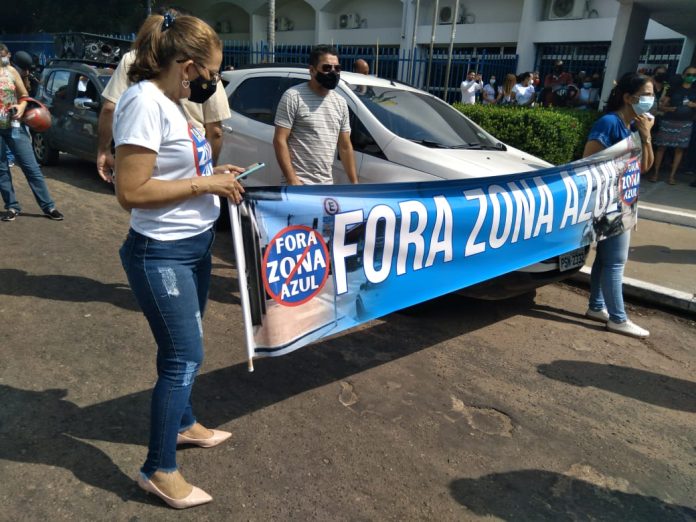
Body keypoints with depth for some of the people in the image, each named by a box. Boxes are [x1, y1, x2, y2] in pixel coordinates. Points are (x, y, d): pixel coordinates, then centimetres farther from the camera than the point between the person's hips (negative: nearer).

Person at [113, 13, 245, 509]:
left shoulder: (173, 101, 8)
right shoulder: (144, 102, -20)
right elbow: (131, 191, -25)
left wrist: (214, 173, 6)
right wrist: (205, 184, -20)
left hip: (195, 245, 9)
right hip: (161, 254, -9)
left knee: (182, 349, 21)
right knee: (184, 356, 0)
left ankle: (183, 424, 43)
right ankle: (159, 471, 19)